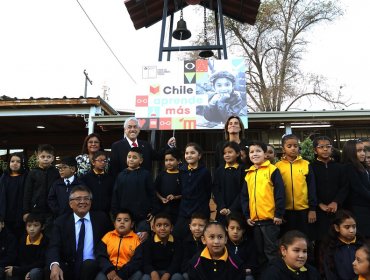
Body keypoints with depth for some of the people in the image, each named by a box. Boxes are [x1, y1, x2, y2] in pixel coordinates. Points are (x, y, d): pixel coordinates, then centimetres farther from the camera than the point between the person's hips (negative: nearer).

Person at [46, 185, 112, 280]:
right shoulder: (61, 221, 5)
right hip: (68, 268, 1)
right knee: (53, 270, -29)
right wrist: (54, 265, -30)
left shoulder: (101, 218, 6)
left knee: (89, 264, -32)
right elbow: (54, 247, -9)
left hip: (92, 267, 0)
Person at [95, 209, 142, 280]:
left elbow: (137, 261, -5)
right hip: (110, 271, 1)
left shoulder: (136, 239, 2)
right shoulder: (108, 236, 10)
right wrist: (109, 270, -12)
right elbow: (100, 256, 5)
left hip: (128, 272, -1)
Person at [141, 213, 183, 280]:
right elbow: (146, 263, -11)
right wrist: (154, 274, -33)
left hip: (170, 273, 0)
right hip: (154, 272, 0)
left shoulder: (176, 243, 0)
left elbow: (176, 263, -11)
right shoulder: (148, 243, -1)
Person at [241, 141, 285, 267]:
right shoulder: (248, 174, 11)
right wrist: (247, 215, 8)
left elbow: (280, 193, -9)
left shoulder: (272, 170, -5)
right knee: (259, 250, 17)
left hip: (270, 218, -6)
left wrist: (279, 214, -12)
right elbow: (244, 196, 13)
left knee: (271, 250, 3)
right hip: (254, 219, 6)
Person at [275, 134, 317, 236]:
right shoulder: (278, 166, 0)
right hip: (285, 210, 0)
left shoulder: (306, 164, 1)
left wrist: (312, 208, 0)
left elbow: (311, 187, 3)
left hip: (304, 209, 1)